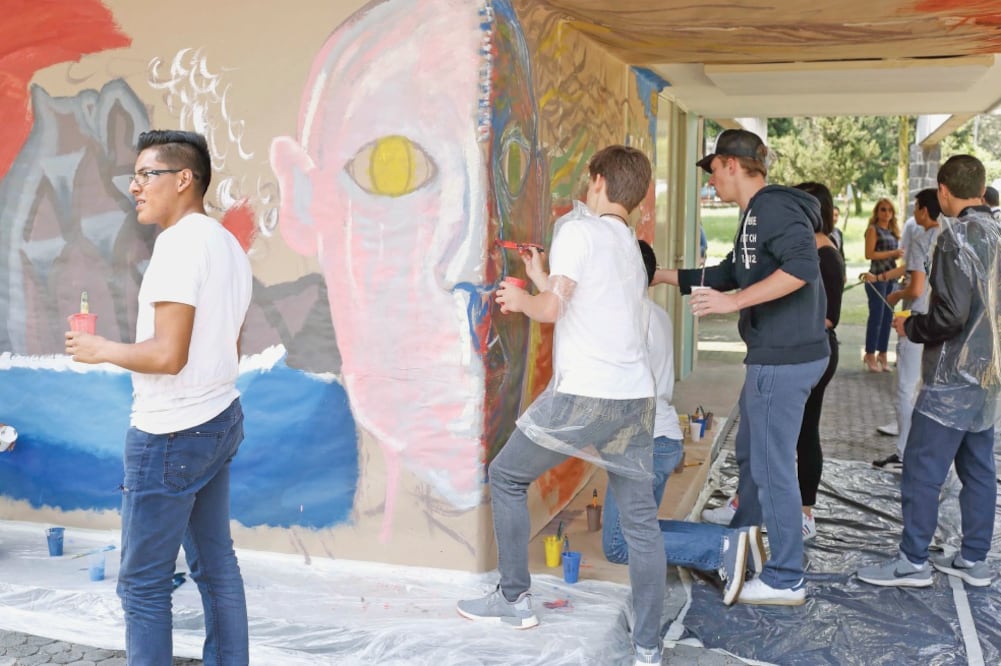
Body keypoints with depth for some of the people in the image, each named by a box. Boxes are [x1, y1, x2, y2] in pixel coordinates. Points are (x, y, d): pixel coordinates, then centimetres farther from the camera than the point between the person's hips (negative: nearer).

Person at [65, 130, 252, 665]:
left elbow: (168, 355, -22)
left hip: (171, 434, -9)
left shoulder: (180, 243, -16)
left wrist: (101, 350, -7)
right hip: (221, 421, 10)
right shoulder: (229, 245, 13)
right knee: (216, 565, 15)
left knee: (142, 583, 1)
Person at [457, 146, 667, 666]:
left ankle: (515, 600, 21)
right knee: (640, 519, 8)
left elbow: (552, 309, -13)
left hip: (583, 396, -7)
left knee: (505, 477, 14)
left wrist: (521, 301, 6)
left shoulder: (578, 228, -4)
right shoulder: (631, 247, 20)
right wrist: (540, 278, 31)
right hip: (635, 398, 7)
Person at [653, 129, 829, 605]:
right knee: (750, 455, 22)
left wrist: (734, 301, -28)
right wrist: (664, 276, 26)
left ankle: (785, 580, 8)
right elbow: (729, 274, 27)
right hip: (772, 355, 11)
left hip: (784, 358, -11)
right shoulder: (757, 214, 17)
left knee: (771, 465, -3)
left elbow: (802, 266, -30)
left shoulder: (774, 207, -15)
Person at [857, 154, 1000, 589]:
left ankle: (913, 562, 5)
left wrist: (910, 327, -5)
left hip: (953, 378, -9)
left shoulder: (957, 236, -16)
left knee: (922, 471, -1)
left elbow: (950, 314, -22)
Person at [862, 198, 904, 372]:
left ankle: (882, 354, 15)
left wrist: (899, 255, 2)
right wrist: (892, 253, -16)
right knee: (876, 316, -5)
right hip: (877, 277, -7)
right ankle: (870, 354, 3)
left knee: (888, 317, 8)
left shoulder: (893, 231, 17)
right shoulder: (873, 229, -4)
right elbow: (869, 254, -13)